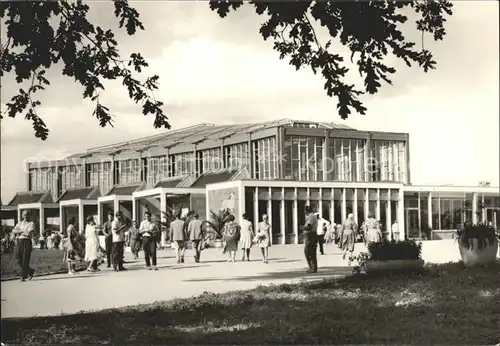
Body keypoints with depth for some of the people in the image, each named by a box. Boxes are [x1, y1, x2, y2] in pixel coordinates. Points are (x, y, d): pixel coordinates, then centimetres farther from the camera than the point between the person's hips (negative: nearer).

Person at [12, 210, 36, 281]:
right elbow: (13, 231, 4)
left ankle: (23, 276, -3)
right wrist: (22, 231, -9)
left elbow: (29, 234, -13)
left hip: (27, 242, -5)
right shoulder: (20, 223, 17)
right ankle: (31, 271, 23)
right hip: (19, 242, 5)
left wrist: (19, 232, -2)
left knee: (25, 261, -8)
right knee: (19, 261, 3)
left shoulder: (31, 223, 1)